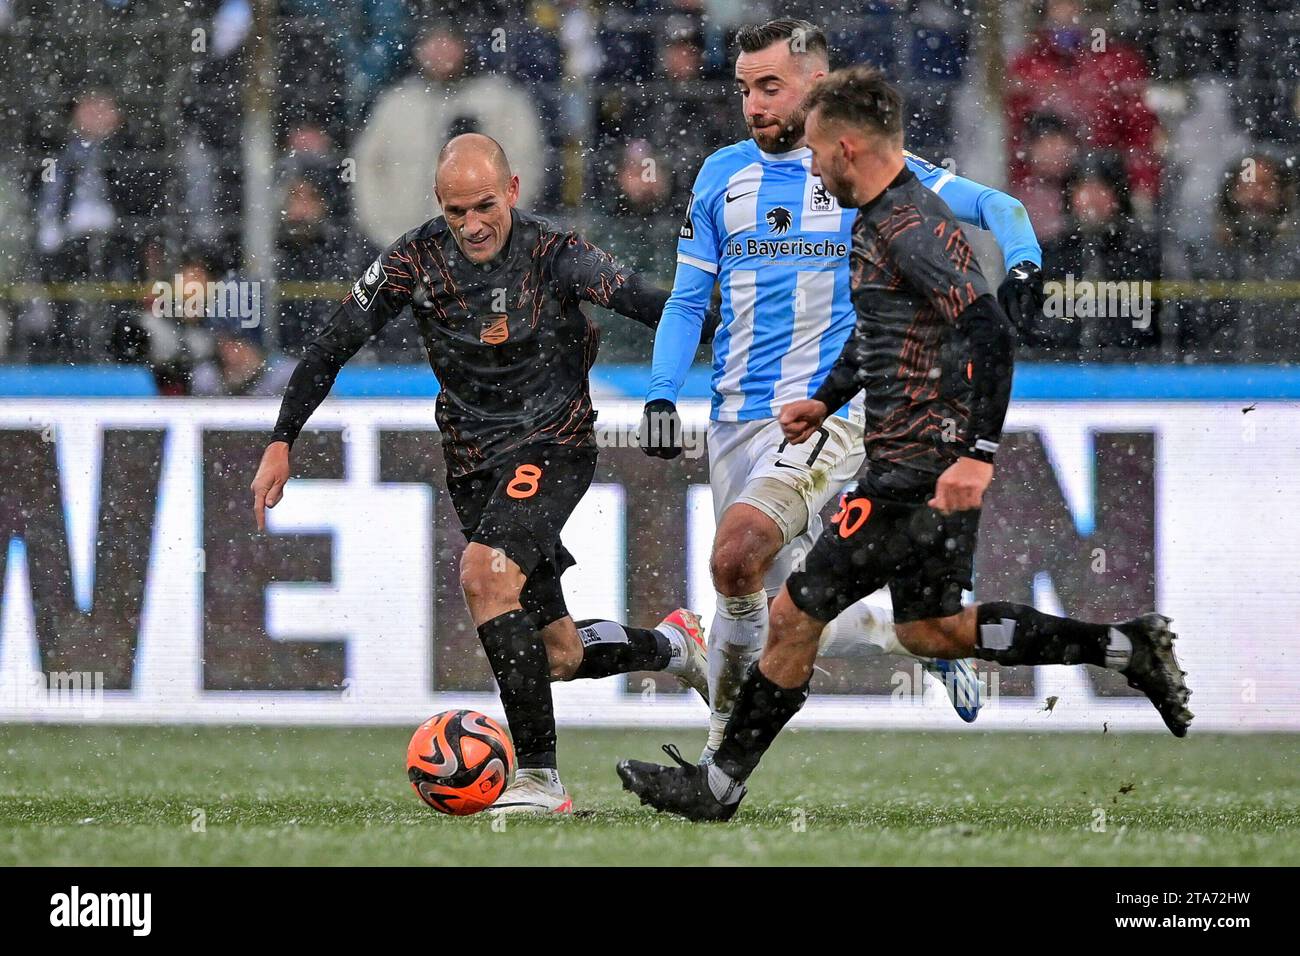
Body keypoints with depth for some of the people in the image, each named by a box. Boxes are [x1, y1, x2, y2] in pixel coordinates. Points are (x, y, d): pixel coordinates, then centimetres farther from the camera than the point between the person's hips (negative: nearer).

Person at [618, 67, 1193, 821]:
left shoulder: (911, 229, -20)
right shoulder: (877, 220, 13)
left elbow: (993, 335, -28)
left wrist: (979, 455, -31)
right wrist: (827, 400, 21)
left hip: (920, 468, -11)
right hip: (935, 457, 11)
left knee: (795, 615, -5)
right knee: (930, 630, 19)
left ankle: (718, 787, 4)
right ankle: (1127, 649, 20)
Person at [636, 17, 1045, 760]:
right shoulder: (723, 175, 11)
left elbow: (993, 205, 4)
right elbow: (689, 300, 15)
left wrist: (1023, 262, -17)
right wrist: (662, 395, 2)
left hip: (830, 412, -5)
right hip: (738, 419, 5)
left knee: (739, 553, -25)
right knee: (785, 612, 4)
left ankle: (726, 747, -12)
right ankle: (918, 637, 29)